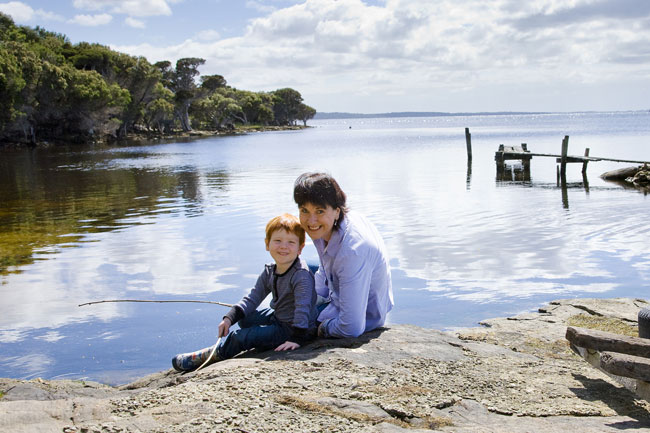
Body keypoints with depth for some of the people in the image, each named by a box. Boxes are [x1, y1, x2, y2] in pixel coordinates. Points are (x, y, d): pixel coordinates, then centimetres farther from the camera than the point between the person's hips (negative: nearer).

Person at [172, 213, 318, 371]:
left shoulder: (302, 275, -26)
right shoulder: (269, 272, 2)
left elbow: (303, 308, -30)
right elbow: (253, 298, 5)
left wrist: (296, 339, -36)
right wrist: (229, 318, -4)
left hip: (292, 328, -9)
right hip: (278, 318, 9)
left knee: (241, 337, -12)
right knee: (244, 319, 22)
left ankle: (208, 356, 8)